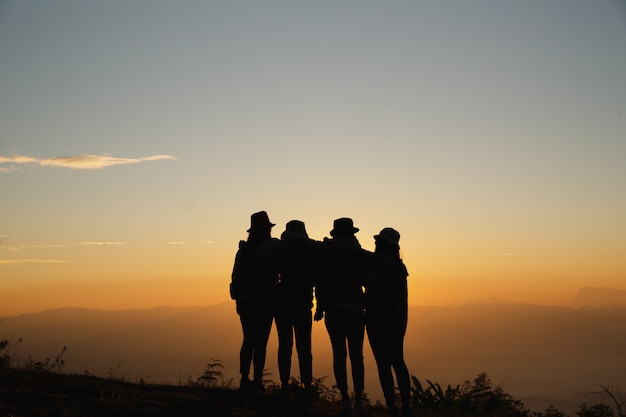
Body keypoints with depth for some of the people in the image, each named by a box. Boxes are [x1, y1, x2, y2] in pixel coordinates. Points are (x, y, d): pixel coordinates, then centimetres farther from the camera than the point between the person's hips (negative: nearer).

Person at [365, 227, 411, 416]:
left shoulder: (373, 261, -6)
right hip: (395, 317, 6)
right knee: (398, 361, 13)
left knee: (383, 362, -3)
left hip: (376, 316, -5)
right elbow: (404, 298, 12)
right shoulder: (399, 266, 10)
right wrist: (403, 323, 17)